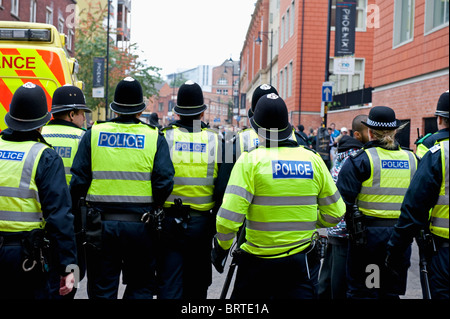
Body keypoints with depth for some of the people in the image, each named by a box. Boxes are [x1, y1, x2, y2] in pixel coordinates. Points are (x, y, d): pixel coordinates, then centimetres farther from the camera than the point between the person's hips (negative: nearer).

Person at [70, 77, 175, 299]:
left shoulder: (93, 133, 2)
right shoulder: (154, 137, -2)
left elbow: (78, 180, -1)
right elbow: (164, 182, -9)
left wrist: (79, 216, 10)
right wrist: (154, 210, 8)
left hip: (100, 225, 1)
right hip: (140, 227, -1)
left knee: (102, 290, 12)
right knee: (141, 287, 15)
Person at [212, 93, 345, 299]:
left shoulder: (250, 161, -9)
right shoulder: (313, 160, 1)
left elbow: (229, 218, -16)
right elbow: (334, 214, 7)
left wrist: (220, 249, 1)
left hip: (258, 261, -2)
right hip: (302, 263, 2)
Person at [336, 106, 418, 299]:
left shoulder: (360, 160, -9)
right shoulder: (412, 159, 5)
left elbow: (343, 199, -12)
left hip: (367, 233, -4)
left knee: (361, 292, 6)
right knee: (391, 292, 14)